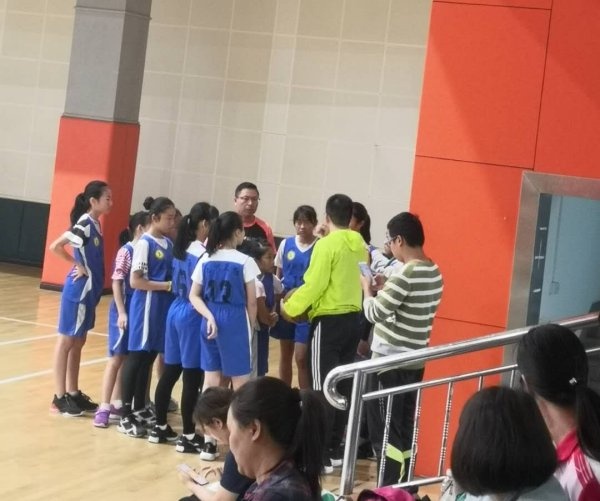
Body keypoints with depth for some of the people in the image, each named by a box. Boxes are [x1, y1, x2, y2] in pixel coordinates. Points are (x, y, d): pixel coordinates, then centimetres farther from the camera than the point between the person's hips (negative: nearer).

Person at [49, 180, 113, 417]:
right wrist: (76, 265, -15)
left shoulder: (95, 224, 8)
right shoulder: (83, 225, -17)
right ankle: (59, 398, 5)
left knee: (78, 342, 14)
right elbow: (55, 247, -22)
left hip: (89, 290, 9)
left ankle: (73, 393, 23)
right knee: (66, 342, -1)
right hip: (78, 290, -9)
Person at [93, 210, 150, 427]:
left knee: (128, 359, 12)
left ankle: (117, 404, 22)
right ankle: (104, 407, 2)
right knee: (116, 358, -3)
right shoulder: (126, 251, -12)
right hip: (125, 310, -6)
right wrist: (121, 312, -17)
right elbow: (116, 283, -12)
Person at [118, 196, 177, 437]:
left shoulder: (168, 243, 9)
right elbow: (135, 281, -16)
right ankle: (125, 415, 6)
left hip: (163, 306, 7)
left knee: (149, 357, 14)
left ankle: (139, 408, 26)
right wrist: (167, 286, -17)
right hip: (146, 305, -7)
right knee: (137, 357, -1)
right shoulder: (145, 243, -12)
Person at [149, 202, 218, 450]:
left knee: (170, 372, 14)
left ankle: (160, 427, 22)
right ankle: (188, 436, 3)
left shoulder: (181, 249, 8)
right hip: (192, 317, -9)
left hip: (176, 311, 9)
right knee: (192, 378, -2)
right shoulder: (202, 254, -17)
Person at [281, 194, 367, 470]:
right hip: (353, 320, 7)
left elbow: (314, 286, -14)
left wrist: (290, 308, 0)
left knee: (323, 387, -3)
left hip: (329, 321, -7)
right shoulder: (359, 245, 6)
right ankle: (335, 449, 19)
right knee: (343, 386, 12)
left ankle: (321, 454, -1)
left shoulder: (326, 244, -13)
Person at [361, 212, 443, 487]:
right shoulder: (435, 273, 8)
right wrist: (386, 290, 14)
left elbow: (374, 313, -17)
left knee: (384, 430, -1)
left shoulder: (405, 274, -19)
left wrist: (367, 288, 0)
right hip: (416, 361, 9)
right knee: (405, 428, 14)